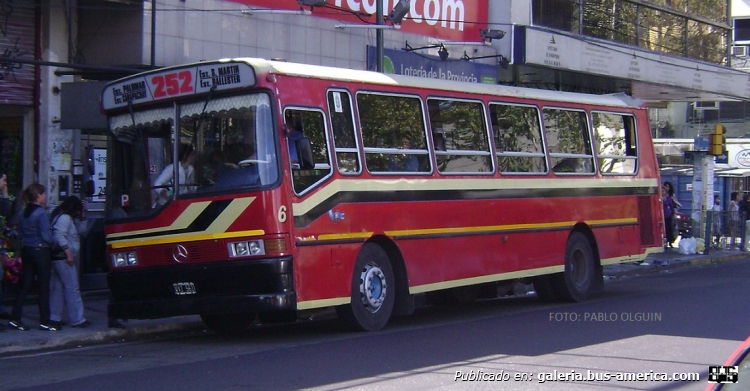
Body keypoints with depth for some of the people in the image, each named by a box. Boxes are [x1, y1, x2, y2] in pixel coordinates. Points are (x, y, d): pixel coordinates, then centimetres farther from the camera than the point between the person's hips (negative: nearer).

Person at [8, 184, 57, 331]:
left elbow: (20, 231, 14)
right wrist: (53, 240, 0)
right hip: (40, 251, -7)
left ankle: (15, 318, 8)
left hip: (26, 250, 7)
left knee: (25, 285, 10)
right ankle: (44, 321, 5)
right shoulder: (41, 213, -15)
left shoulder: (24, 212, 8)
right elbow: (46, 236, -18)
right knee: (44, 287, 1)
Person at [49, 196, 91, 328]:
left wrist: (79, 218, 12)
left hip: (59, 257, 11)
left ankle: (54, 317, 15)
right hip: (63, 258, -11)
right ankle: (77, 319, -8)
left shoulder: (66, 217, 18)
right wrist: (68, 251, -25)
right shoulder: (64, 218, -13)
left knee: (57, 287, 12)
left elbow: (78, 231, 21)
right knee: (72, 288, -9)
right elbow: (59, 235, -24)